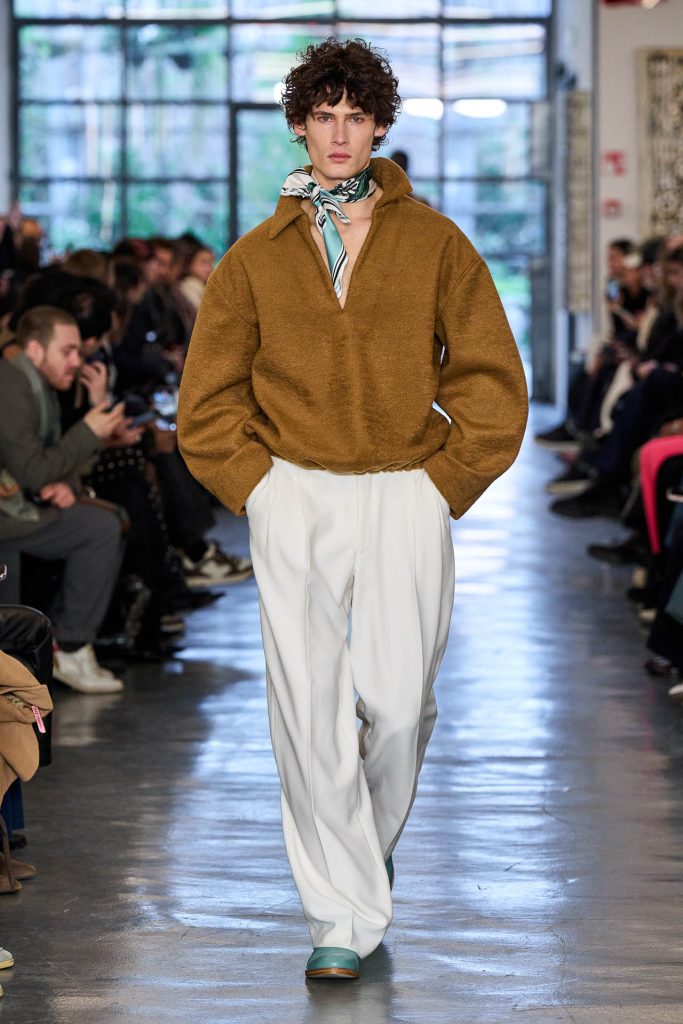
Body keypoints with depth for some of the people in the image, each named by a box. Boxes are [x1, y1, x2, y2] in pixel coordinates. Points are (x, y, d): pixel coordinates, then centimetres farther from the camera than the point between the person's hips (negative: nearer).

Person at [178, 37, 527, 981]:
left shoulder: (434, 244, 6)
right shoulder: (257, 257, 9)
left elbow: (491, 380, 7)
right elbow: (207, 401, 13)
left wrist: (444, 482, 0)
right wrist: (258, 485, 2)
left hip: (408, 495, 0)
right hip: (295, 496, 1)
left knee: (400, 703, -3)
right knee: (309, 708, -6)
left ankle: (367, 844, 28)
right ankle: (343, 917, 1)